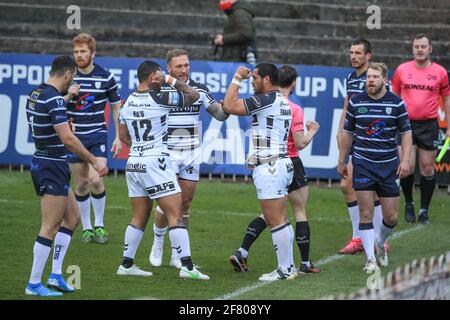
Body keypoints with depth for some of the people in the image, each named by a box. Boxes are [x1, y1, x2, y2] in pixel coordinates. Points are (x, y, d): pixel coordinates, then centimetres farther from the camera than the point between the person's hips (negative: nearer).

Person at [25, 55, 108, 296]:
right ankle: (34, 285, -1)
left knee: (72, 217, 16)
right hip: (52, 167, -10)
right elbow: (67, 139, -24)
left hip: (41, 163, 10)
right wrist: (93, 161, -17)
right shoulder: (54, 99, -20)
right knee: (50, 228, -5)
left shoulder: (35, 94, 8)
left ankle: (56, 275, 14)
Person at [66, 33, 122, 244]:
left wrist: (118, 137, 5)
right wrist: (68, 95, -19)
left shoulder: (105, 77, -1)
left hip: (97, 135, -1)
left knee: (95, 180, -15)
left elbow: (116, 107, 9)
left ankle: (99, 226, 2)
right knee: (81, 184, 5)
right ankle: (86, 228, 19)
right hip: (74, 137, 1)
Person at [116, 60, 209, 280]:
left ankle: (126, 264, 15)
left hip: (134, 163, 7)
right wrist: (170, 80, 1)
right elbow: (193, 96, -2)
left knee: (139, 218, 15)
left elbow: (123, 136, 16)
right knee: (175, 216, -4)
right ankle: (187, 266, -8)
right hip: (155, 164, -7)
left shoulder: (128, 102, 7)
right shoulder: (159, 99, -12)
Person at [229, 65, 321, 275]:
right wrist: (312, 131, 1)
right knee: (300, 213, 7)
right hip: (290, 164, -6)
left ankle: (241, 253, 1)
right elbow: (300, 143, -16)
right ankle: (305, 263, 10)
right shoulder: (294, 110, -16)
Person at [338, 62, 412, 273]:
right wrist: (341, 161, 11)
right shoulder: (355, 102, 0)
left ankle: (380, 244, 32)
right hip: (363, 163, -1)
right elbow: (347, 133, 10)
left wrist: (405, 160, -7)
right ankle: (370, 259, -2)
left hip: (389, 165, 1)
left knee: (391, 217, 3)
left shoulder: (397, 103, -2)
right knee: (366, 212, -8)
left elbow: (406, 133, 4)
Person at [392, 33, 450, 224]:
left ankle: (424, 211, 10)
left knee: (427, 169, 1)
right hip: (406, 123, 0)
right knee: (407, 167, -5)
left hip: (429, 126, 0)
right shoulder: (402, 70, 4)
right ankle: (408, 204, 17)